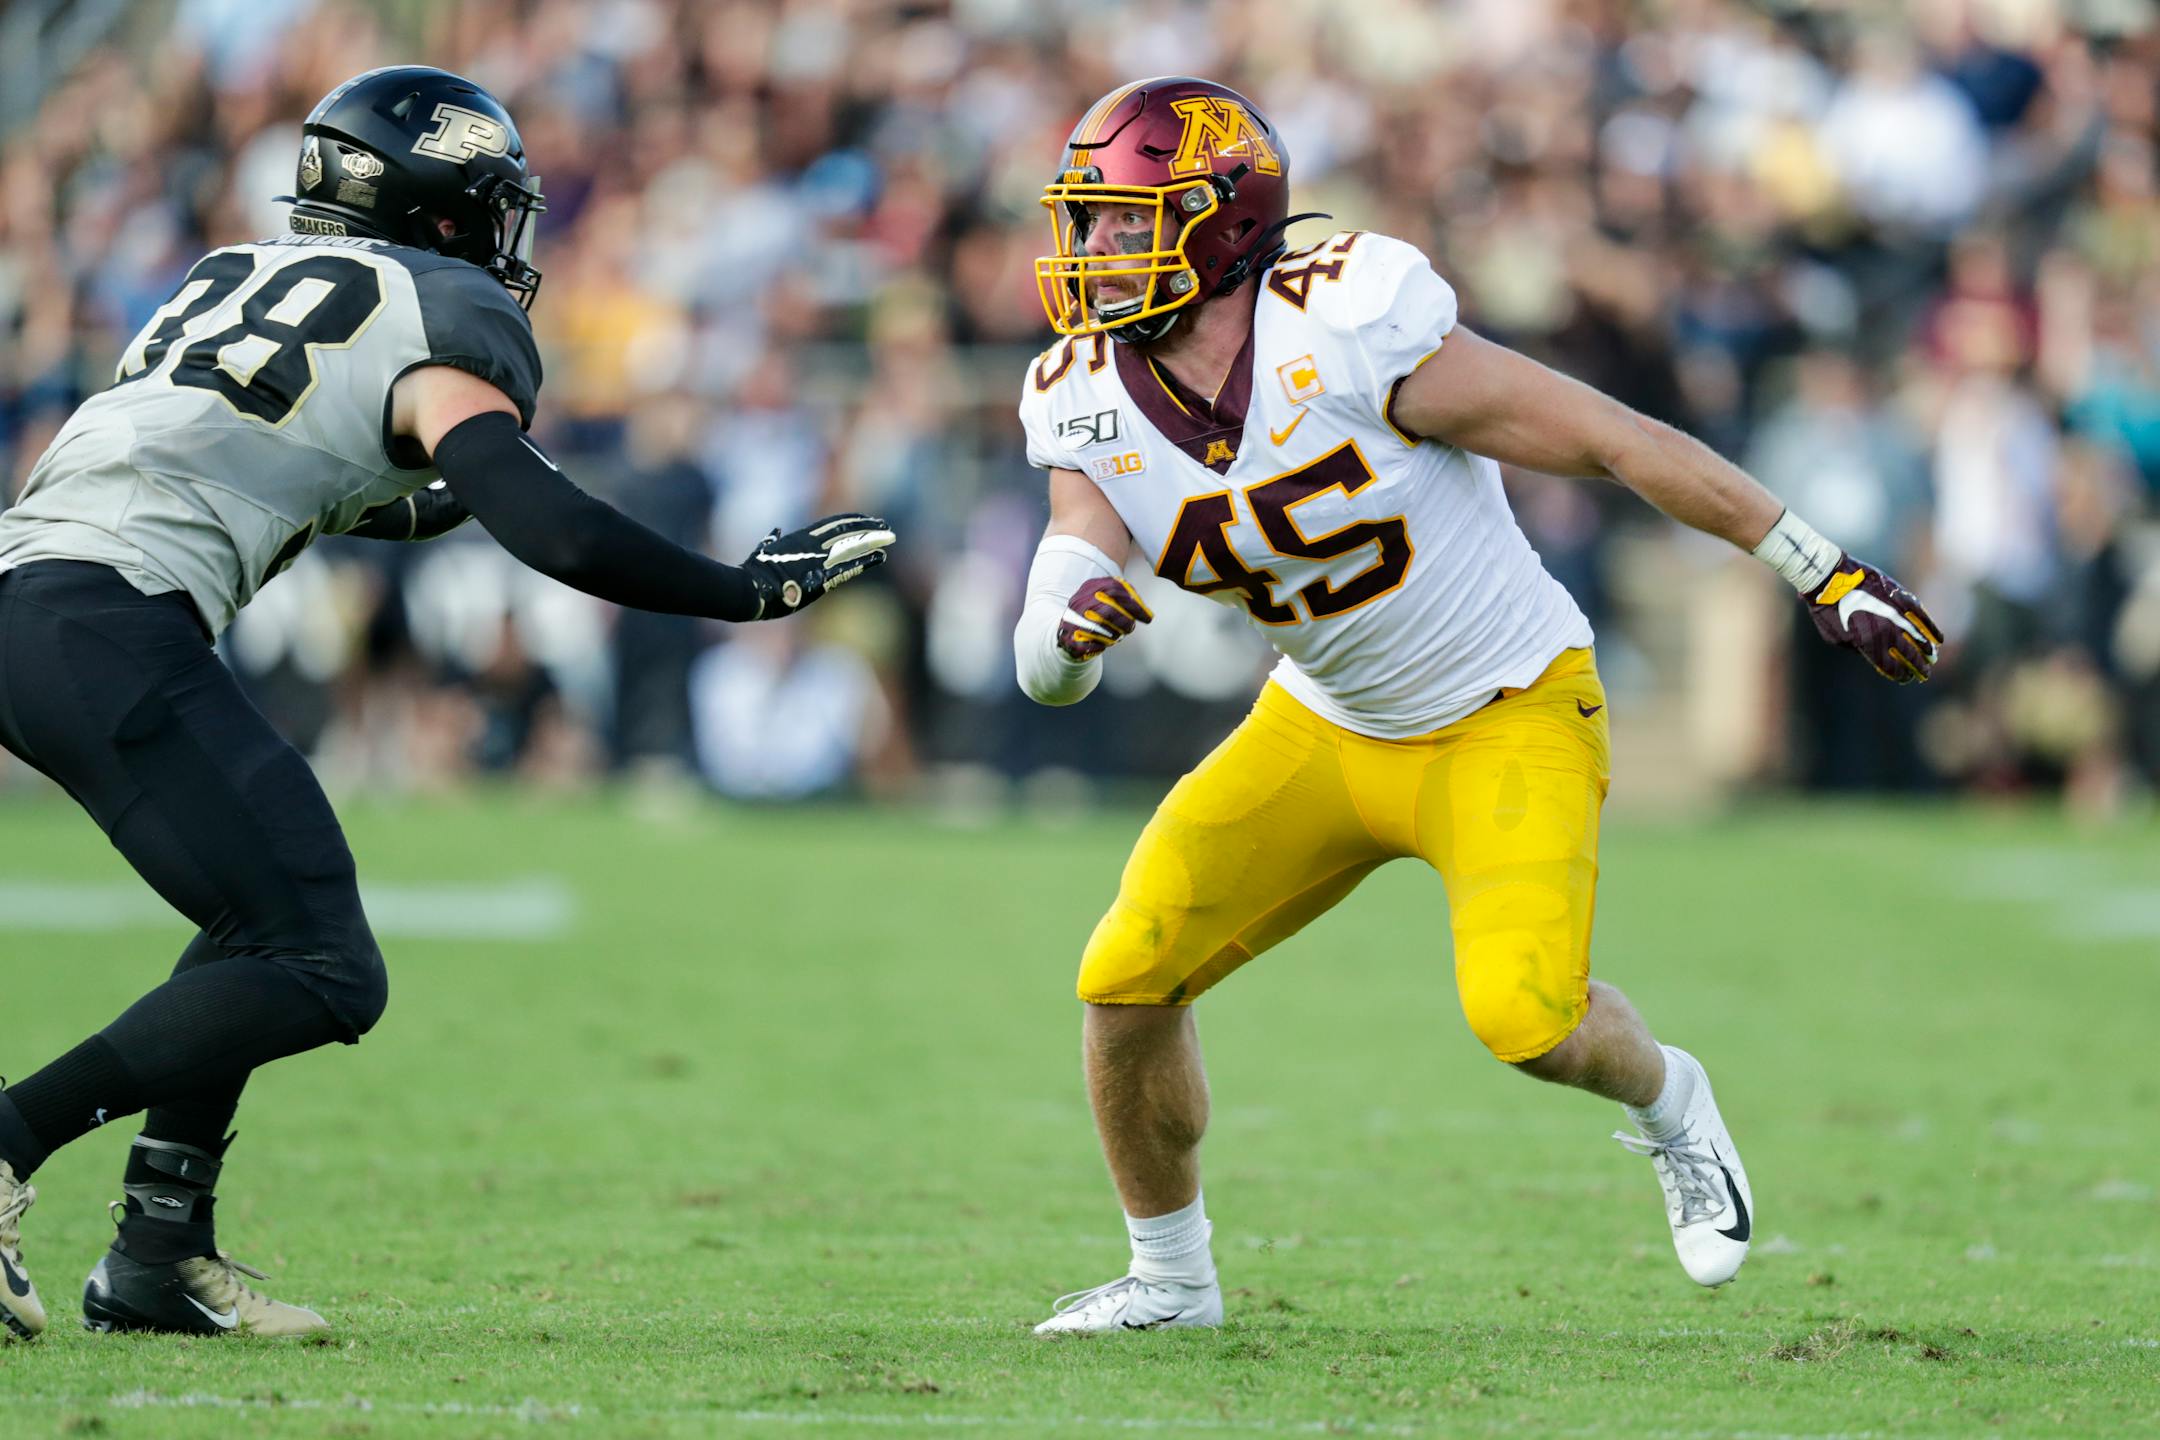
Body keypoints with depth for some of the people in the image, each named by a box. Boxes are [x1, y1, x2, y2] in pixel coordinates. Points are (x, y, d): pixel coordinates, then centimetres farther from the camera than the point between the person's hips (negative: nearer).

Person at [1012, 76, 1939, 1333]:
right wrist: (1069, 622, -38)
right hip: (1327, 734, 6)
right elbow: (1046, 670, -11)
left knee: (1521, 1013, -25)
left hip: (1508, 720, -6)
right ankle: (1170, 1276, 18)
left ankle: (1666, 1104, 11)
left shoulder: (1351, 331, -27)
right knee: (1129, 980, -6)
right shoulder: (1091, 407, -9)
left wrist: (1824, 574, -18)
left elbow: (1612, 438, -21)